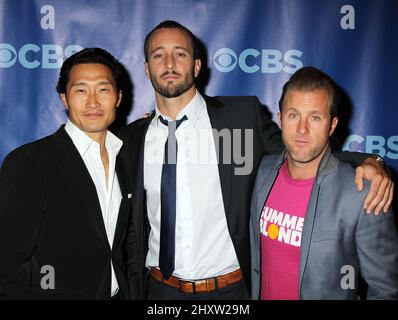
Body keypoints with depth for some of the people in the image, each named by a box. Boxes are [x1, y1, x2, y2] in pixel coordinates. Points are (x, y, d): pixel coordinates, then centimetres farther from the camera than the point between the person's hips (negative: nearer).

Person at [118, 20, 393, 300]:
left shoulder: (243, 115, -9)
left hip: (229, 289, -1)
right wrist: (134, 290, 5)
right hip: (160, 289, 2)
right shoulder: (132, 138, 0)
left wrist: (365, 161, -17)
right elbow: (134, 228, 6)